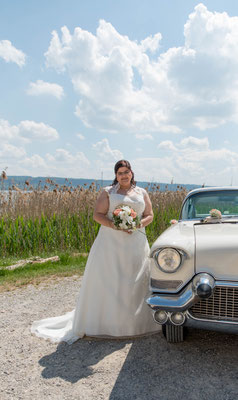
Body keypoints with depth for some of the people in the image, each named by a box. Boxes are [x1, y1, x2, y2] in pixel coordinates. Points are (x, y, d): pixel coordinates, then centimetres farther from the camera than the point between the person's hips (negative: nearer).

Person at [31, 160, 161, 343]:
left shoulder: (142, 193, 13)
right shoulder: (108, 192, 5)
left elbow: (149, 216, 11)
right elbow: (97, 215, -1)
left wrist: (137, 224, -9)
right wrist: (114, 225, -17)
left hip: (136, 243, 3)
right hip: (111, 241, -2)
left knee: (136, 281, 4)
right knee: (106, 280, -2)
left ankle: (136, 321, 16)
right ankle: (105, 319, 8)